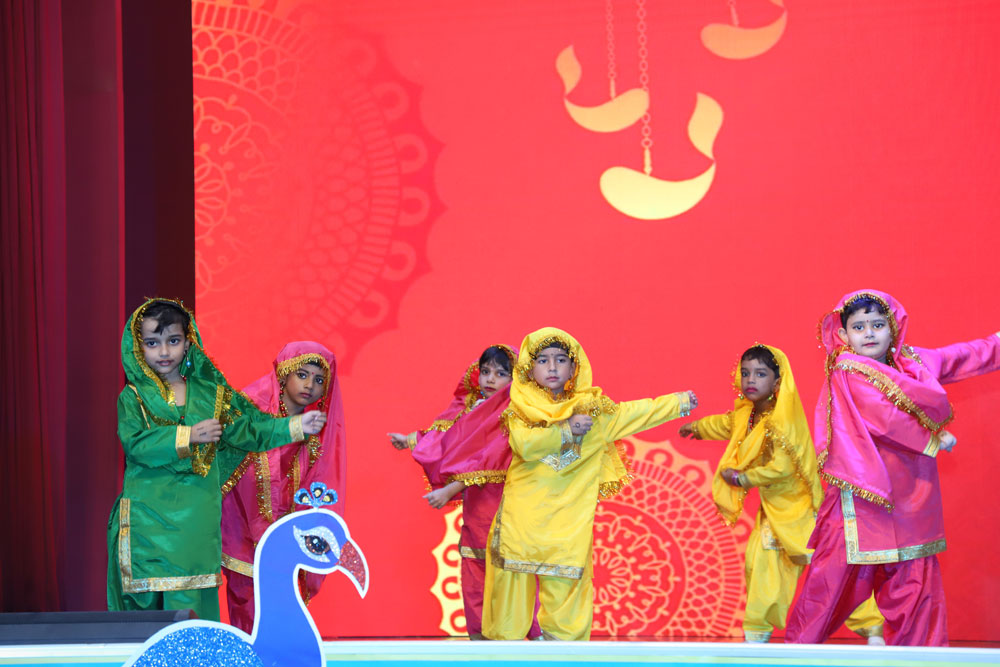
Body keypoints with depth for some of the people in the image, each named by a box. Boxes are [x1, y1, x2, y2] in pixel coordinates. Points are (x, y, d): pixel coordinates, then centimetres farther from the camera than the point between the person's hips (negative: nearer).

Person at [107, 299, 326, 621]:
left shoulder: (210, 393, 12)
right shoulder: (133, 397, 4)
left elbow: (248, 429, 16)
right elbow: (136, 443, -12)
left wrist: (294, 426, 9)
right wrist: (188, 437, -17)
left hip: (195, 520, 2)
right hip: (148, 520, -2)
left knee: (190, 602, -2)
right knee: (146, 600, -5)